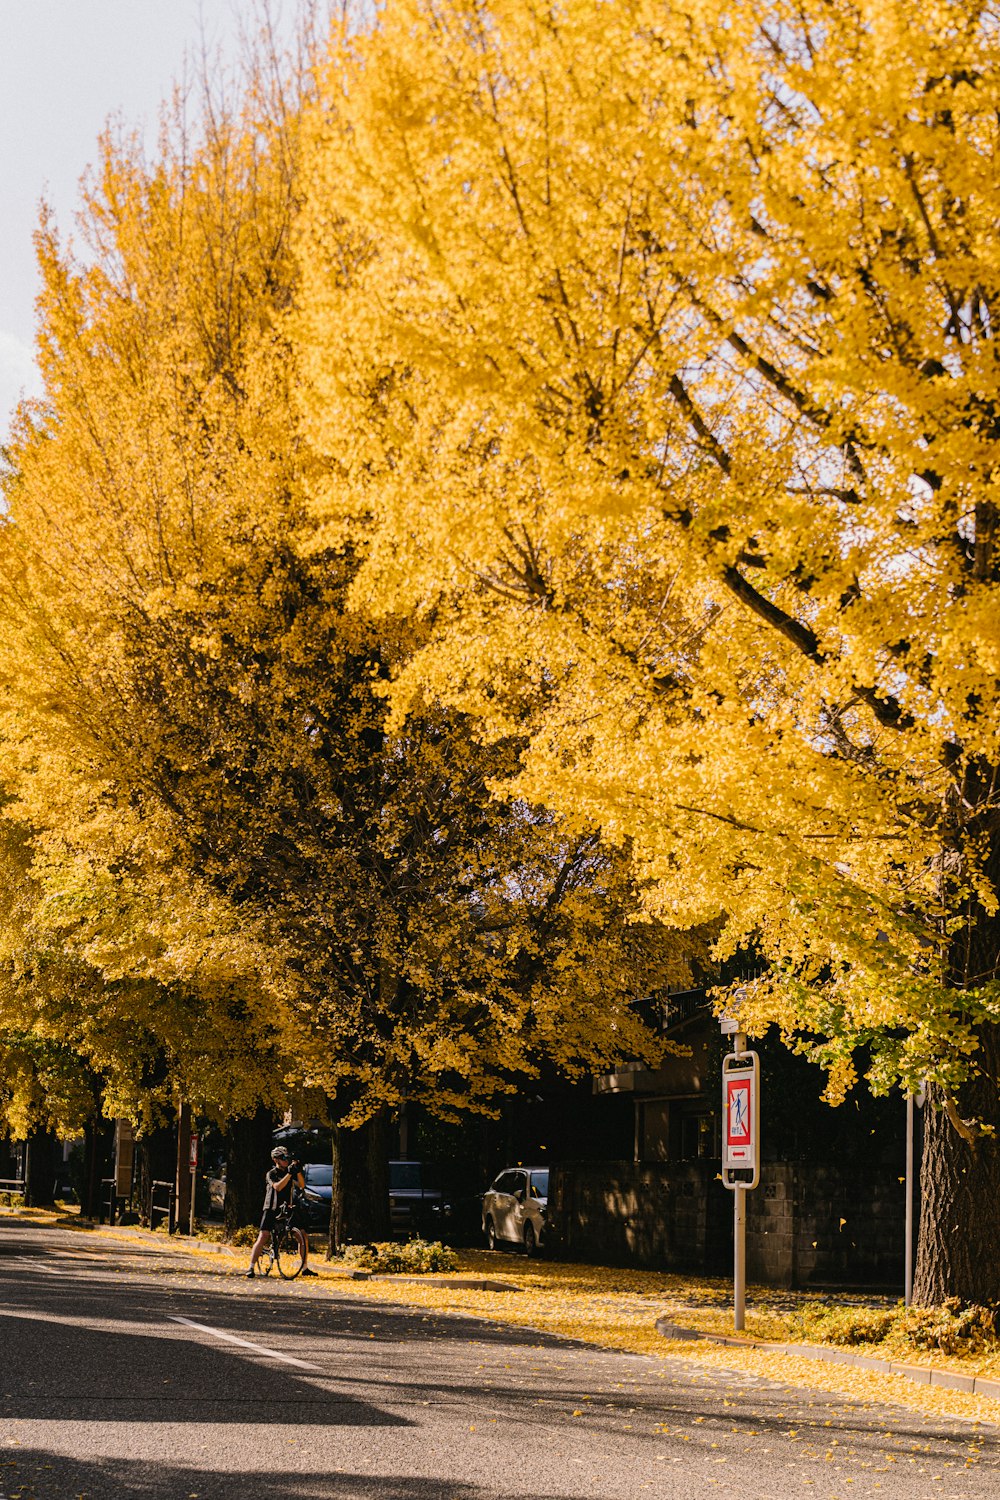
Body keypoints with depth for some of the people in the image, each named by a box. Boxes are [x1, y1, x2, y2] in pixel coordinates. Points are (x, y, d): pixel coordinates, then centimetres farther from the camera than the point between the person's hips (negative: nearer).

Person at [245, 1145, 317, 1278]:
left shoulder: (290, 1172, 10)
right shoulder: (271, 1174, -4)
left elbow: (301, 1185, -4)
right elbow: (277, 1187, -23)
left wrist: (298, 1171, -20)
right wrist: (289, 1173, -30)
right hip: (271, 1210, -5)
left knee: (303, 1236, -3)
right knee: (263, 1238, -17)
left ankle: (305, 1268, 9)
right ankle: (251, 1268, -12)